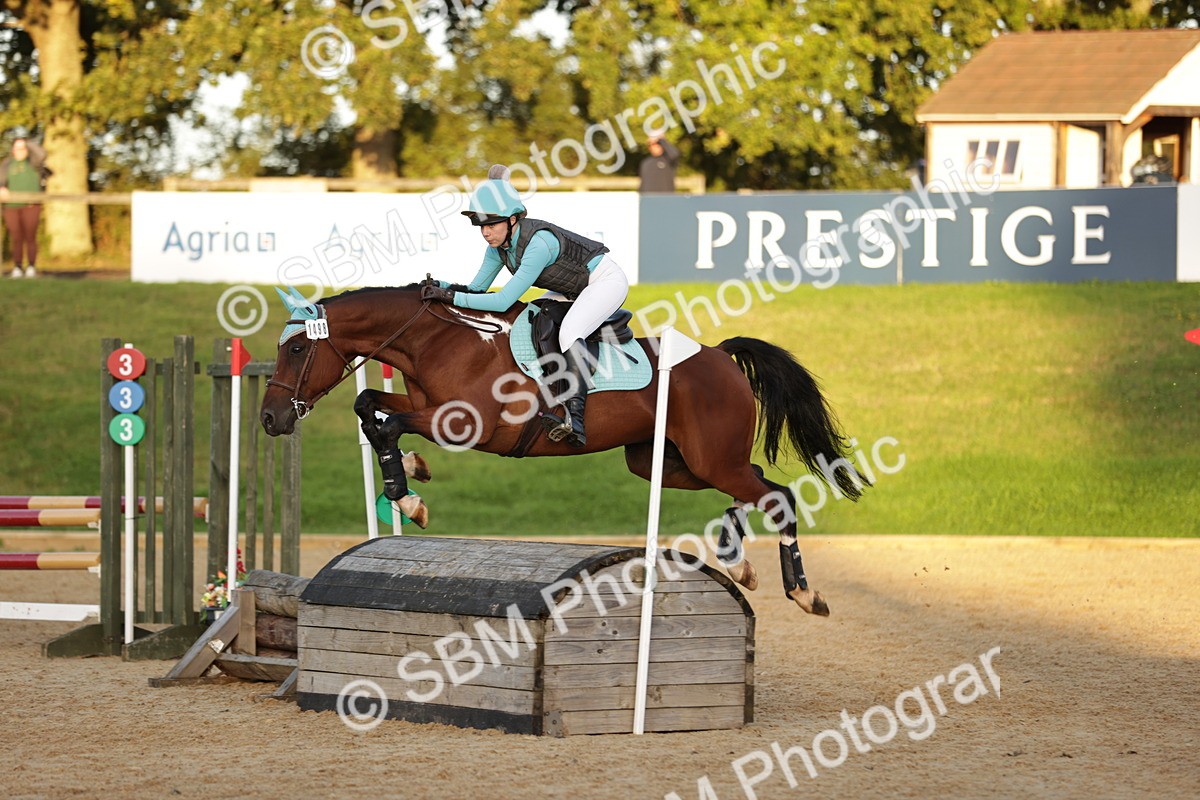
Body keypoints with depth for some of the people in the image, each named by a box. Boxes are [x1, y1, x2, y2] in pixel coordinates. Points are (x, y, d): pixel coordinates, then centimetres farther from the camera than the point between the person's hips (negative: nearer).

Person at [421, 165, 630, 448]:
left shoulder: (538, 242, -35)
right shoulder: (499, 244, -9)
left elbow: (503, 301, -36)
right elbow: (477, 289, 0)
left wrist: (451, 297, -37)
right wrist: (441, 286, -18)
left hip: (606, 281, -10)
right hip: (571, 289, 10)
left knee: (569, 331, -31)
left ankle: (575, 419, -41)